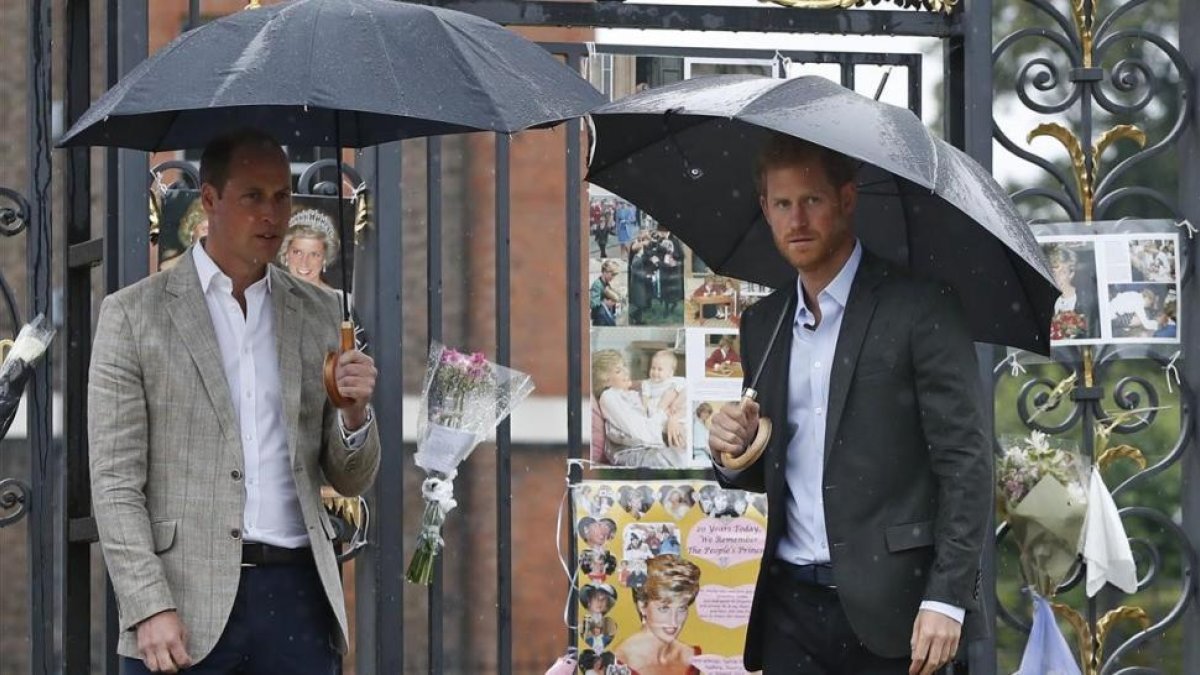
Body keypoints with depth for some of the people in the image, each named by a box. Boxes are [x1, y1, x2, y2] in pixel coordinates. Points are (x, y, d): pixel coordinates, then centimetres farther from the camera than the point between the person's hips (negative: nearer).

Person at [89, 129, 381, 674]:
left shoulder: (319, 314, 12)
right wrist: (150, 609, -12)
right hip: (186, 612, -3)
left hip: (297, 597, 3)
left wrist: (355, 412, -6)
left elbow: (350, 482, 14)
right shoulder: (133, 314, 2)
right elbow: (114, 482, -3)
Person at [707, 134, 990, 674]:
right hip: (791, 605, 5)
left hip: (888, 605, -5)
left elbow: (965, 462, -9)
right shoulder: (763, 325, 14)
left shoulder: (920, 309, -5)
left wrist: (947, 597, -16)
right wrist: (733, 453, -1)